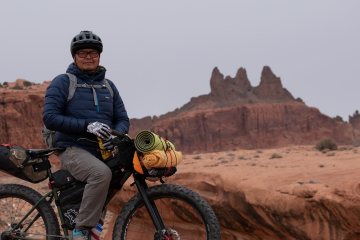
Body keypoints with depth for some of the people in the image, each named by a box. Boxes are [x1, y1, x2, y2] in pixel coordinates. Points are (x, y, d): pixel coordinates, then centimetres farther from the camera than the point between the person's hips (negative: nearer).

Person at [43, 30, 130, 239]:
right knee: (102, 173, -34)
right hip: (73, 149, -6)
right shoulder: (62, 82, 1)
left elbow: (122, 119, 14)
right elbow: (50, 118, -10)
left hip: (101, 150, 6)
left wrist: (116, 135, -11)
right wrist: (87, 126, -19)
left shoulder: (109, 86, 17)